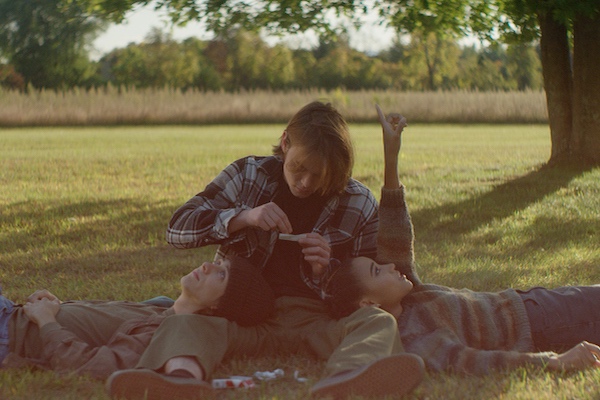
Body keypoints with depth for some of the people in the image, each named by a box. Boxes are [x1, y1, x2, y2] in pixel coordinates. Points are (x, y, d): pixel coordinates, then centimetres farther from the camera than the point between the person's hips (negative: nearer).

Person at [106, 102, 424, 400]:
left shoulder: (359, 204, 7)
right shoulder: (247, 175, 8)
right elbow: (177, 230, 4)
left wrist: (325, 272, -11)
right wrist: (243, 217, -12)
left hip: (314, 319, 0)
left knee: (378, 322, -32)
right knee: (186, 324, -32)